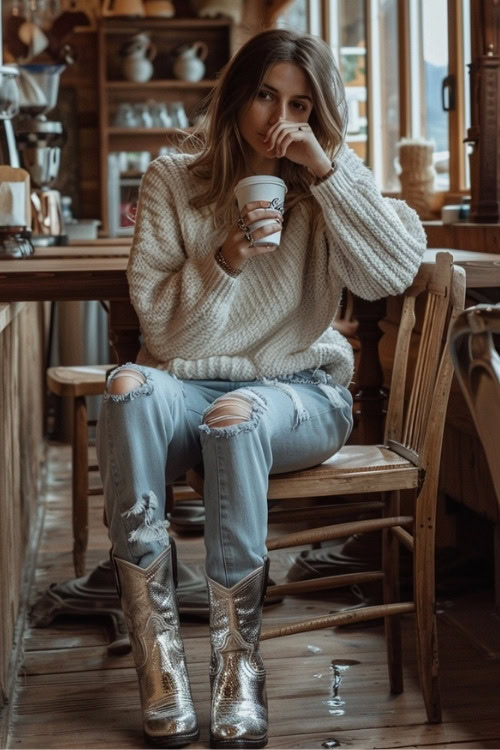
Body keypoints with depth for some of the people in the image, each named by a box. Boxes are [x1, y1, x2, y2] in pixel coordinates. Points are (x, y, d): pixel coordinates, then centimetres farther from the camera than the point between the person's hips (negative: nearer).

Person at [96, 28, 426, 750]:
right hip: (190, 384, 1)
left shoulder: (332, 183, 7)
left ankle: (239, 661, -27)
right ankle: (158, 656, -33)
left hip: (300, 389, 0)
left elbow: (395, 270, -12)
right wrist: (226, 260, -19)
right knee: (130, 388, -35)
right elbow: (162, 328, -2)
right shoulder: (173, 180, 4)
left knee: (236, 417, -37)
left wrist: (326, 168, -15)